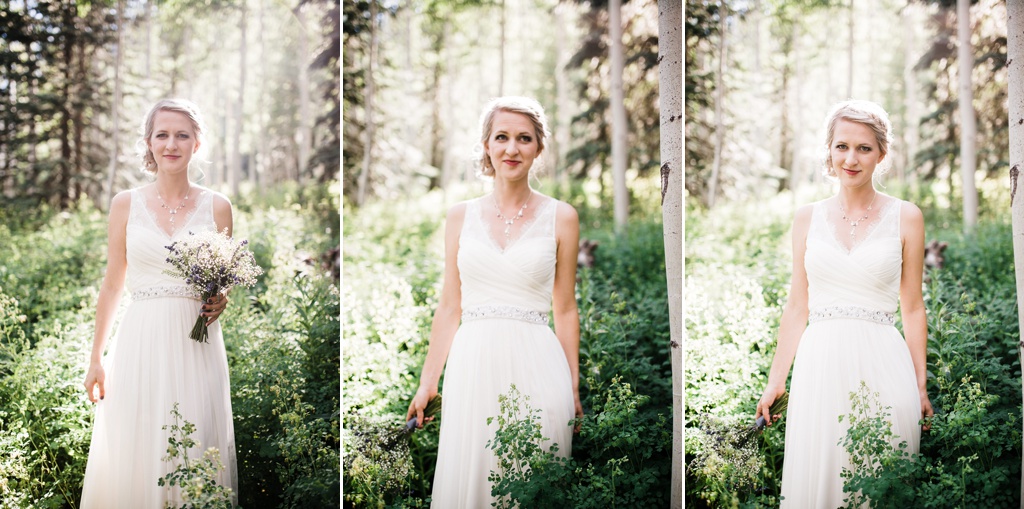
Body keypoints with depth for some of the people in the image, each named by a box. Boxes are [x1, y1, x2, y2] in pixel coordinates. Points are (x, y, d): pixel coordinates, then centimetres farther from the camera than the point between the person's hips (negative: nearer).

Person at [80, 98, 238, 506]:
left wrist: (221, 303, -8)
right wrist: (96, 359, 8)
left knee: (193, 454, 0)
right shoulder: (126, 204, 5)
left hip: (196, 347, 0)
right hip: (140, 344, 0)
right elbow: (112, 285, 8)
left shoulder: (217, 207, 5)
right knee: (133, 454, 0)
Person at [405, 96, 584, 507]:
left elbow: (565, 311, 6)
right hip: (472, 365, 2)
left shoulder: (561, 218, 4)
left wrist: (574, 387, 4)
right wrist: (427, 382, 8)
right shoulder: (461, 217, 8)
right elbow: (448, 308, 11)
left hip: (535, 368, -1)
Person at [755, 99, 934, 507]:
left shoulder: (905, 217, 3)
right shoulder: (808, 218, 8)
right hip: (819, 365, 2)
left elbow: (912, 309, 5)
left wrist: (920, 386, 2)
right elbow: (797, 307, 11)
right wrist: (775, 380, 9)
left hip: (881, 366, -1)